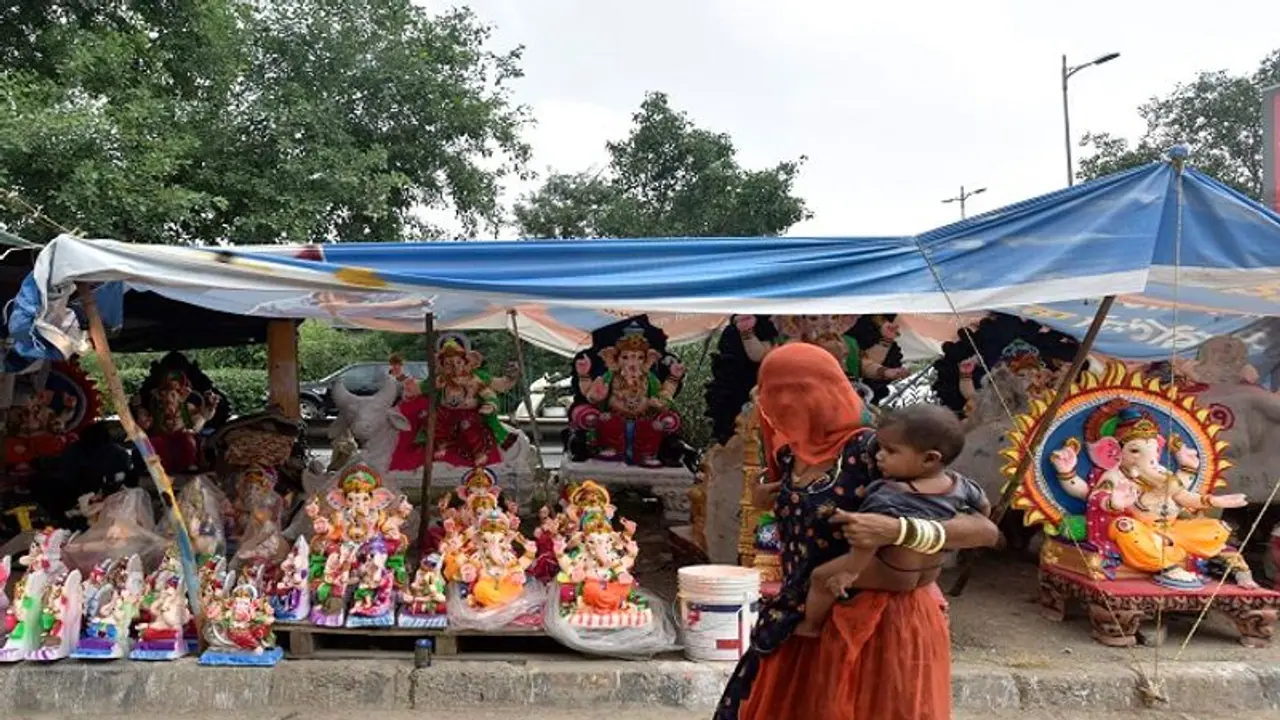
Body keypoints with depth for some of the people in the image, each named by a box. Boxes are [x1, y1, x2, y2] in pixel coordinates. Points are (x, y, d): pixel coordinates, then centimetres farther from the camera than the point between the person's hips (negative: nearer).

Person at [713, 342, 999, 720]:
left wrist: (897, 530, -35)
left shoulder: (873, 453, -19)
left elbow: (986, 530, -22)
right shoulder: (792, 453, 2)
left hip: (875, 627, -7)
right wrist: (769, 495, 6)